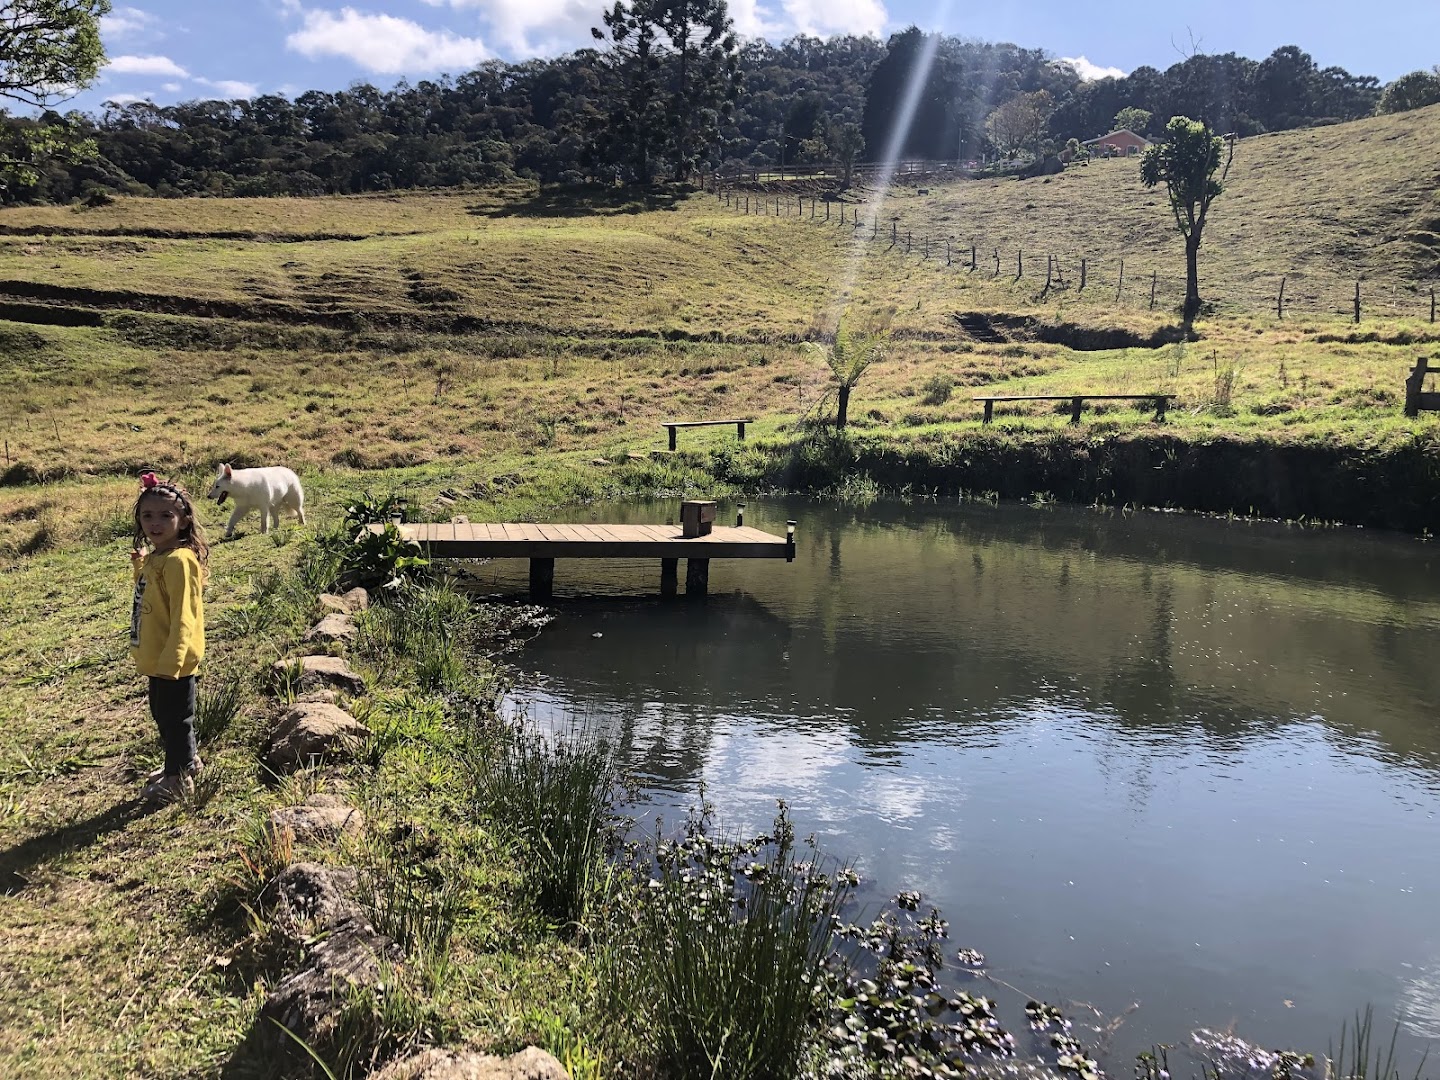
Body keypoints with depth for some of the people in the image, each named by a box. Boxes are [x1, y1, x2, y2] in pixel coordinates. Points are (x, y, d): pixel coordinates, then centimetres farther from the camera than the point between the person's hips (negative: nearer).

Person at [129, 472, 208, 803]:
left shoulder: (179, 560, -22)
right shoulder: (154, 557, 8)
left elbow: (182, 616, -25)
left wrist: (171, 660, -28)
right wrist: (140, 567, 13)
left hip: (172, 660, -10)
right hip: (157, 658, 10)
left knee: (174, 716, 4)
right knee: (163, 713, 23)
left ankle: (178, 778, 19)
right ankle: (185, 761, 41)